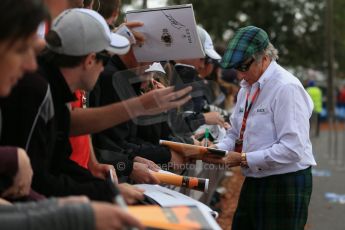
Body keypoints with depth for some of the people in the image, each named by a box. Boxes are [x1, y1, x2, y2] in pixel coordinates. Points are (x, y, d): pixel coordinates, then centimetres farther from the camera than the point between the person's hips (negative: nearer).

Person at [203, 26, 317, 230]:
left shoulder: (286, 88, -16)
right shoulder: (247, 88, 11)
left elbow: (292, 149, -23)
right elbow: (236, 134, 19)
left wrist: (244, 159, -20)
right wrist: (218, 150, -1)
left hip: (285, 186, -8)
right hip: (253, 182, 8)